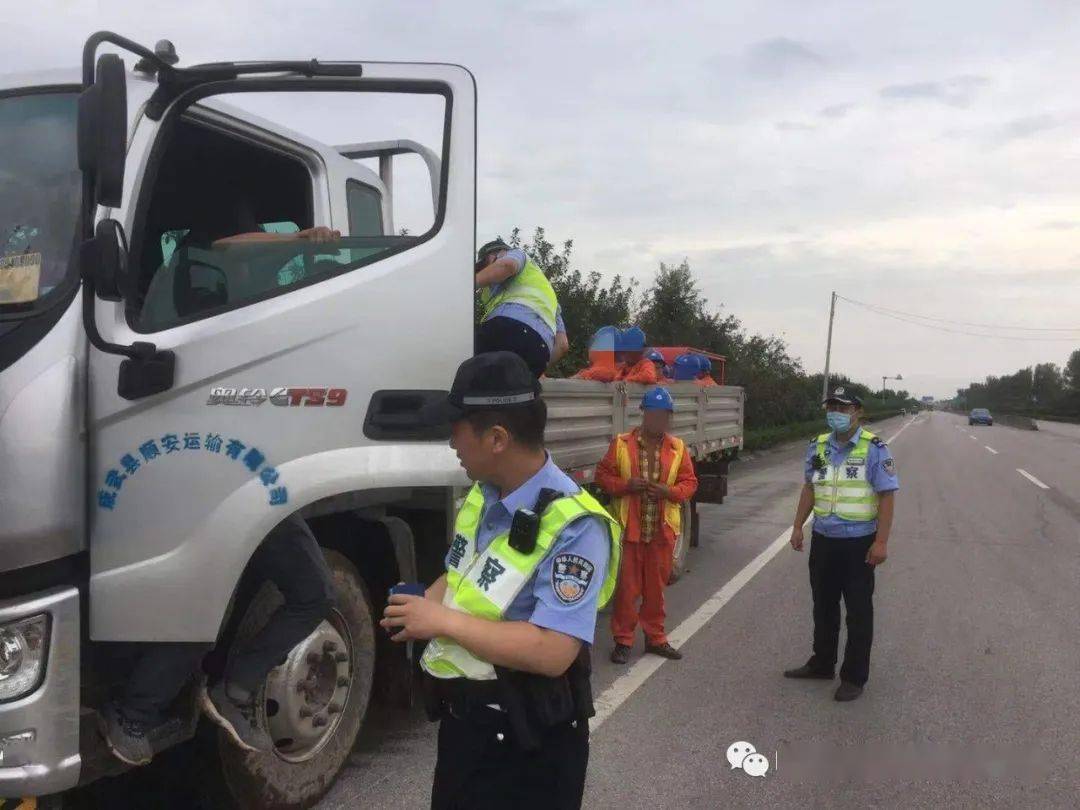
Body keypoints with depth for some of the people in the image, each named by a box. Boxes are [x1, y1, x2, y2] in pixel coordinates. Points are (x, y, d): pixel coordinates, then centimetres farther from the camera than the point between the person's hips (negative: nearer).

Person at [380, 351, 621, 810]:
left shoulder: (572, 526, -27)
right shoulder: (482, 495, 0)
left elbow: (552, 652, -34)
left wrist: (444, 621, -27)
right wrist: (423, 607, -5)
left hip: (525, 744, -8)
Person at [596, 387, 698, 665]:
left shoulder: (677, 447, 5)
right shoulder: (622, 444, -2)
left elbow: (690, 482, 7)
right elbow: (603, 475, 2)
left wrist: (669, 491, -13)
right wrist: (625, 485, -16)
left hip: (663, 529, 2)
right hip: (629, 527, -2)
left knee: (656, 586, 12)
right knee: (627, 586, 3)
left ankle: (655, 638, 25)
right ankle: (623, 639, 15)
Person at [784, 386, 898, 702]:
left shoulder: (874, 449, -12)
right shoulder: (818, 447, 6)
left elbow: (886, 496, -13)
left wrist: (881, 542, -18)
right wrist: (798, 526, 11)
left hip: (858, 543, -6)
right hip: (823, 540, 6)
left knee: (858, 613, 5)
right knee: (823, 606, 18)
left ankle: (854, 677, 16)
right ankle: (822, 664, 33)